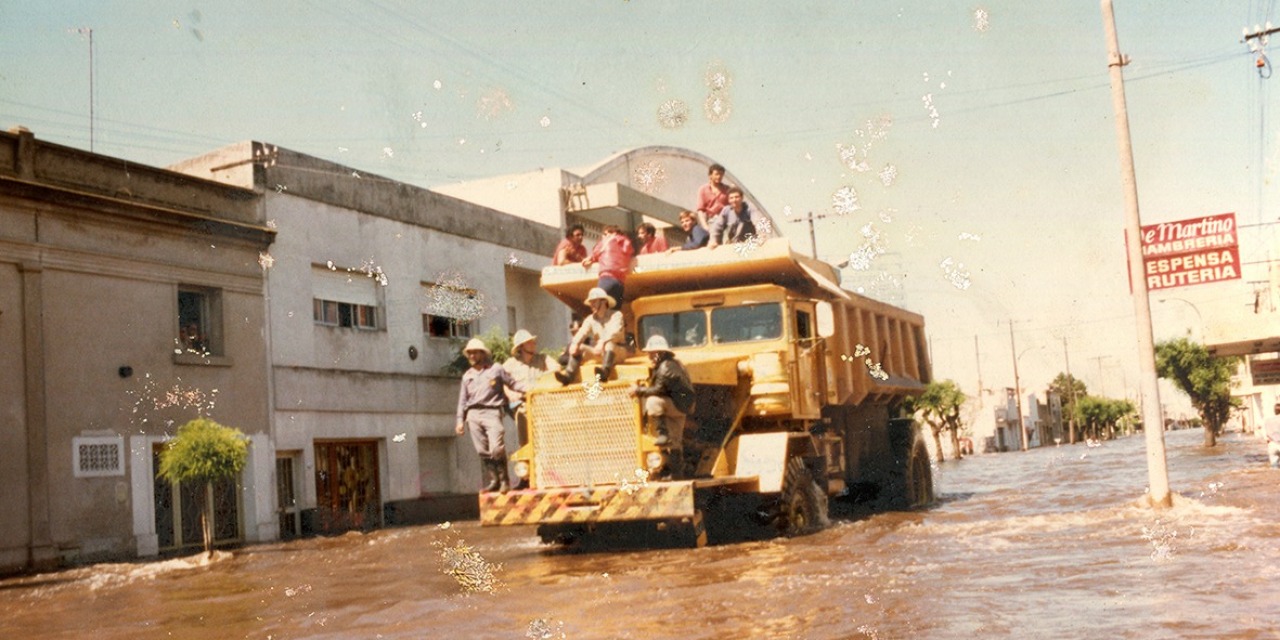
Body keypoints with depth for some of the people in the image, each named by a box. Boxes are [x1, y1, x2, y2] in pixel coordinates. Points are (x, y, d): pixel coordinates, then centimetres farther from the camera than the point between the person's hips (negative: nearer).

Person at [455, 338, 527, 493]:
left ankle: (504, 481, -6)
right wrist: (460, 420, 13)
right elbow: (463, 400, 19)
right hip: (473, 415, 4)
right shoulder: (467, 376, 18)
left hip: (491, 412, -4)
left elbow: (513, 383, 7)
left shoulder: (496, 370, 7)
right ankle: (492, 481, 5)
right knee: (483, 451, 0)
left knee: (496, 448, -16)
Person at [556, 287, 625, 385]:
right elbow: (582, 333, -4)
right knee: (580, 347, -16)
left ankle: (605, 371, -57)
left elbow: (616, 332, -20)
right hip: (599, 351, 5)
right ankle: (568, 375, -35)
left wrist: (603, 342, -38)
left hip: (618, 351, -5)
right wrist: (575, 343, -27)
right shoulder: (590, 319, 11)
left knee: (609, 344, -36)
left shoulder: (616, 315, -3)